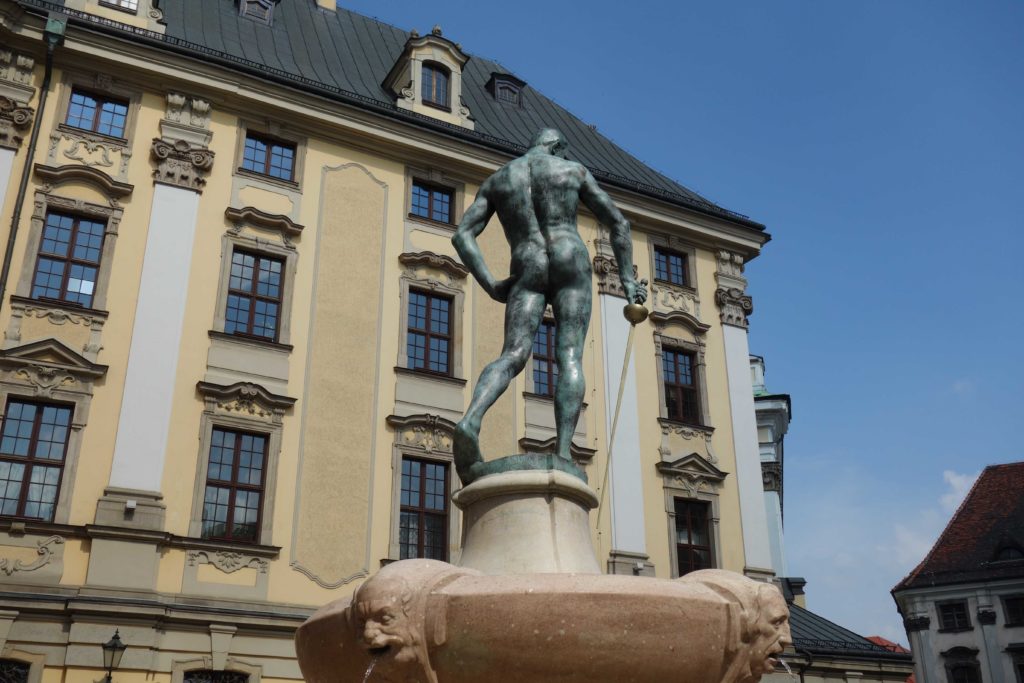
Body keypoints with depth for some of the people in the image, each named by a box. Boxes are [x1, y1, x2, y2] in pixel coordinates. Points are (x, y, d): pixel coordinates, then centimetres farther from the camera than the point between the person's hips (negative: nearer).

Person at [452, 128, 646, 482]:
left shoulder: (495, 180, 21)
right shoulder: (575, 170, 17)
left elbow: (462, 235, 8)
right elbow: (618, 223, 12)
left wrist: (491, 285, 6)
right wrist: (627, 279, 13)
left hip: (526, 271, 1)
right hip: (571, 263, -1)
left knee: (512, 356, -10)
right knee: (570, 356, -8)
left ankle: (470, 421, -38)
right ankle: (563, 453, -23)